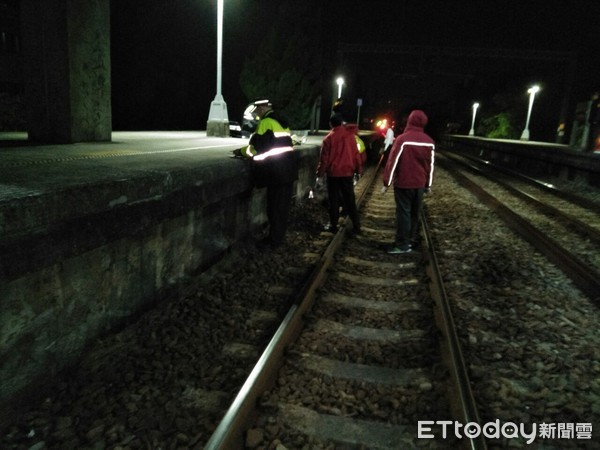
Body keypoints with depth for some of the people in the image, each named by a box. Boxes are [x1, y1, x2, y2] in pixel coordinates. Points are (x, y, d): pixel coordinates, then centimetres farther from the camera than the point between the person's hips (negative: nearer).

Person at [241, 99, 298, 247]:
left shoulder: (265, 122, -10)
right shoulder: (281, 122, 17)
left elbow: (257, 147, -15)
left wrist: (243, 151, 3)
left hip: (277, 171, -9)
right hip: (288, 169, 9)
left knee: (275, 206, 0)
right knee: (283, 205, 14)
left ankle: (274, 239, 8)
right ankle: (279, 235, 24)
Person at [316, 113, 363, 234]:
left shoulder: (328, 138, -7)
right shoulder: (350, 135, -2)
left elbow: (324, 158, -6)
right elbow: (355, 154, 2)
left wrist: (320, 175, 0)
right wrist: (358, 169, 10)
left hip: (333, 173, -2)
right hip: (347, 172, 2)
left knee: (333, 200, 7)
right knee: (350, 199, 9)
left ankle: (333, 225, 11)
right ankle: (356, 225, 10)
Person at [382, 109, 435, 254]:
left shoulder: (403, 139, -12)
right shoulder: (429, 142, 4)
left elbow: (392, 162, -13)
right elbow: (430, 165, 9)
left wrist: (387, 182, -7)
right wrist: (428, 184, 18)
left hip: (403, 183, -5)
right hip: (420, 184, 5)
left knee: (403, 213, -2)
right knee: (415, 213, 14)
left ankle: (402, 244, 0)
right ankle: (412, 240, 22)